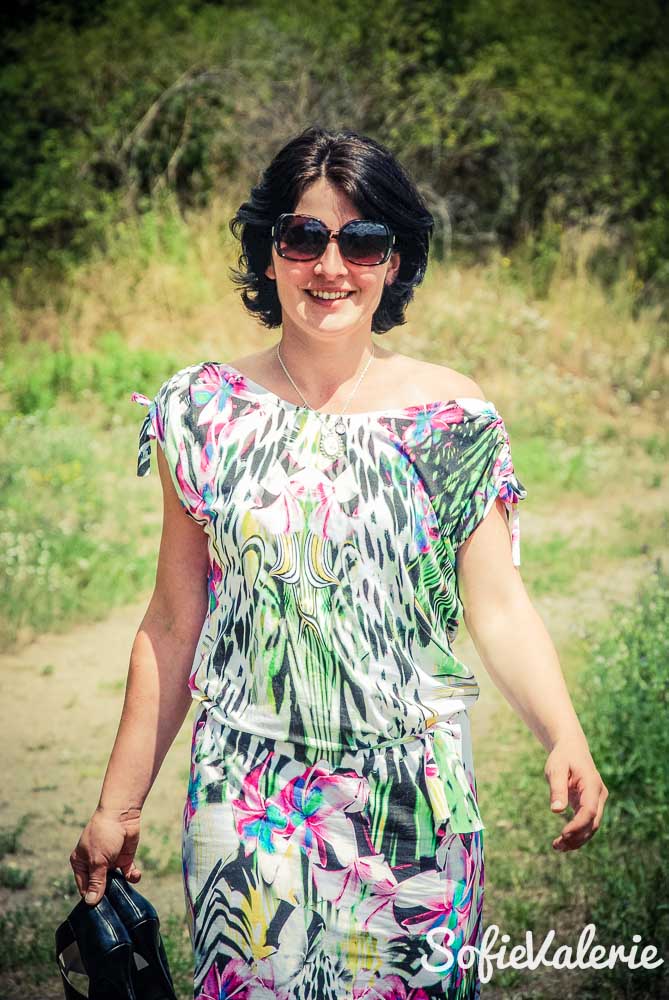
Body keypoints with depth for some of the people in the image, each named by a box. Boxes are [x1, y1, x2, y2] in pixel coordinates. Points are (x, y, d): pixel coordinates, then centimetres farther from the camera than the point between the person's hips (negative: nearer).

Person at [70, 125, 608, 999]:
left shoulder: (451, 417, -3)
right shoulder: (207, 413, -1)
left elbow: (500, 608, -5)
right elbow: (173, 623, 3)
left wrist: (566, 741, -22)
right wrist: (118, 806, 4)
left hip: (414, 796, 0)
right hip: (245, 799, 0)